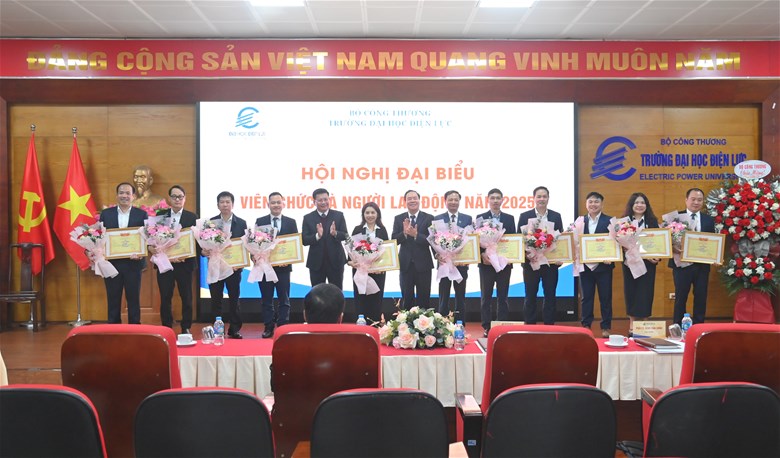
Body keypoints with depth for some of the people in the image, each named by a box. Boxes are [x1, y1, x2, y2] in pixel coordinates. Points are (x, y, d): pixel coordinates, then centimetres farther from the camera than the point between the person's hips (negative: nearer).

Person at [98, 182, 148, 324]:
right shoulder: (106, 213, 7)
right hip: (112, 263, 1)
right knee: (113, 300, 8)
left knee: (133, 300, 6)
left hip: (133, 263, -1)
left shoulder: (142, 214, 2)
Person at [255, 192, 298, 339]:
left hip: (283, 266, 0)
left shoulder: (291, 222, 5)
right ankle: (268, 327, 14)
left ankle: (283, 327, 10)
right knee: (267, 299, 7)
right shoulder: (260, 221, 5)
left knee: (284, 299, 4)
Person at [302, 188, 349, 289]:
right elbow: (305, 240, -6)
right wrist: (317, 236, -25)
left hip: (336, 261, 0)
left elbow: (345, 236, -5)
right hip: (316, 262, 0)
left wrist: (335, 233, -27)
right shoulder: (308, 218, 0)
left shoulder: (338, 215, 1)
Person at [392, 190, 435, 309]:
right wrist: (404, 233, -21)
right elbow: (394, 240, -3)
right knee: (406, 299, 9)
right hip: (405, 264, 2)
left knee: (424, 299, 6)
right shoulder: (398, 219, 4)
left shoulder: (429, 218, -2)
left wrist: (416, 235, -24)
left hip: (423, 264, -2)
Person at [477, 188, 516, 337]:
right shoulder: (480, 218, 4)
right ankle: (486, 327, 8)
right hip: (486, 262, -1)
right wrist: (483, 254, -15)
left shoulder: (509, 219, 9)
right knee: (486, 296, 3)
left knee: (503, 296, 5)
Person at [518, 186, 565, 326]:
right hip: (531, 262, -1)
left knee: (550, 296, 6)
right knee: (530, 297, 5)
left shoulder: (556, 216, 7)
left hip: (551, 262, 2)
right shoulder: (525, 216, 2)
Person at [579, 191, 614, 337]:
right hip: (585, 265, 2)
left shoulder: (610, 221, -1)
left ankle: (606, 327, 14)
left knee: (605, 297, 6)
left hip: (603, 265, -2)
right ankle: (586, 325, 17)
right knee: (586, 297, 9)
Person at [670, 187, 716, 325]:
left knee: (701, 298, 9)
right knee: (680, 297, 5)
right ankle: (678, 327, 14)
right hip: (682, 263, -3)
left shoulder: (709, 220, 8)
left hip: (702, 265, 3)